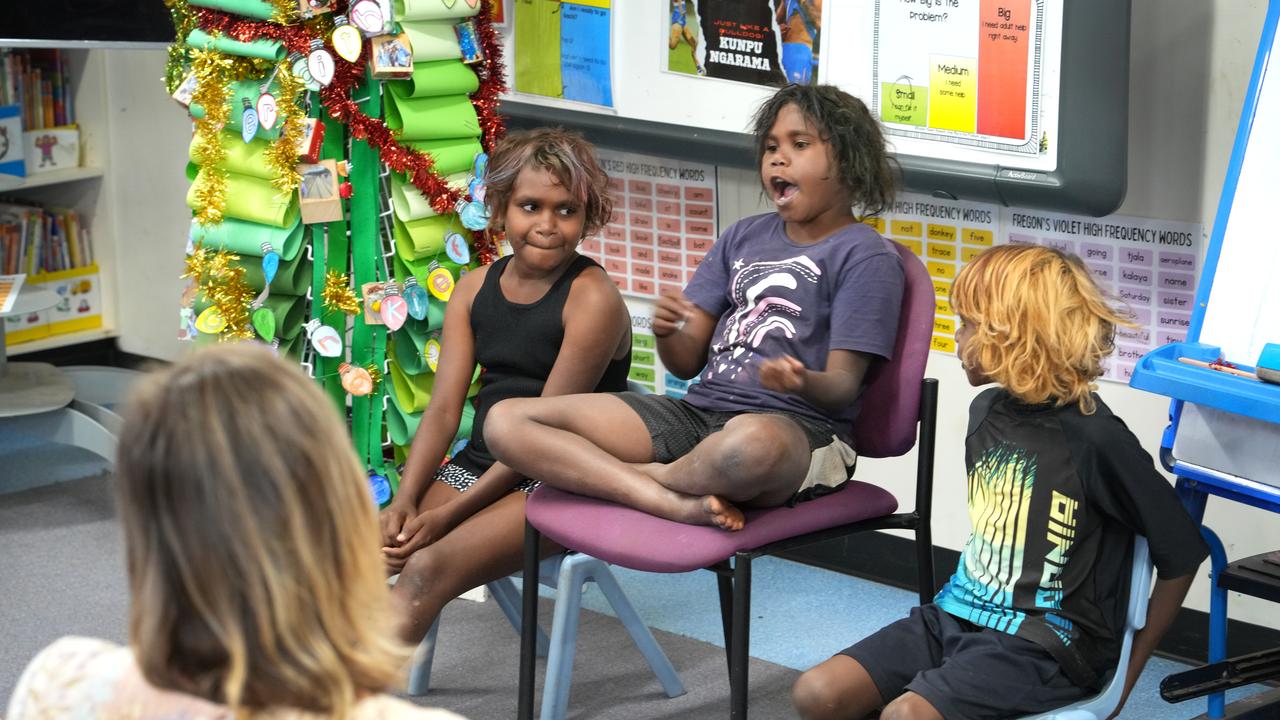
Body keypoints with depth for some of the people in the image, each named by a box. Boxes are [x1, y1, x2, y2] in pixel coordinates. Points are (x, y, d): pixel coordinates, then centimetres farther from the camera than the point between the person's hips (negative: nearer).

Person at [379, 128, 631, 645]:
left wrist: (449, 514, -18)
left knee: (429, 567, -28)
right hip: (476, 464, 7)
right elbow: (443, 407, 4)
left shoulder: (592, 298, -11)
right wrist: (405, 501, -13)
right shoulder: (475, 288, 10)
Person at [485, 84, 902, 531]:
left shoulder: (866, 256, 2)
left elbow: (844, 385, -7)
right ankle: (678, 504, -25)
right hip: (699, 409, 6)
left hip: (797, 427, -6)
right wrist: (667, 332, -10)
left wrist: (805, 384, -31)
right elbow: (686, 361, 15)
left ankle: (641, 474, -14)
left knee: (754, 442, -47)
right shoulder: (744, 237, 20)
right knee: (507, 422, -10)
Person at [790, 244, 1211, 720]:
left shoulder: (1093, 439, -14)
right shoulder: (987, 412, 9)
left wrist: (1128, 672, -1)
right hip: (959, 612, 8)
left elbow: (1181, 555, -8)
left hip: (1043, 645, -7)